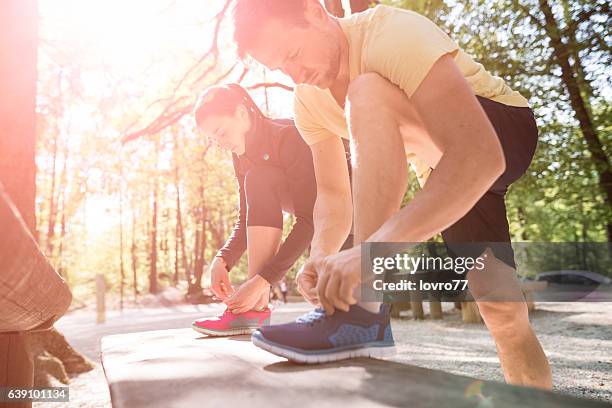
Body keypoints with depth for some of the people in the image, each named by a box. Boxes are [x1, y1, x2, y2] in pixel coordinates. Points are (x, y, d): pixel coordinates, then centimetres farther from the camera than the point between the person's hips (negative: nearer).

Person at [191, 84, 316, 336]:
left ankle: (256, 308, -27)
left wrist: (262, 280, -37)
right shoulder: (242, 155, -3)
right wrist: (222, 260, -23)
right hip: (306, 202, 6)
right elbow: (246, 220, -4)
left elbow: (309, 219, -32)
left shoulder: (288, 135, -27)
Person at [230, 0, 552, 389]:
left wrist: (374, 248, -48)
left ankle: (365, 313, -34)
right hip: (441, 167, 7)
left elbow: (480, 156, -40)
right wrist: (321, 257, -24)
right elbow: (333, 194, -4)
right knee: (503, 313, -3)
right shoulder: (308, 99, -6)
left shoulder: (392, 33, -29)